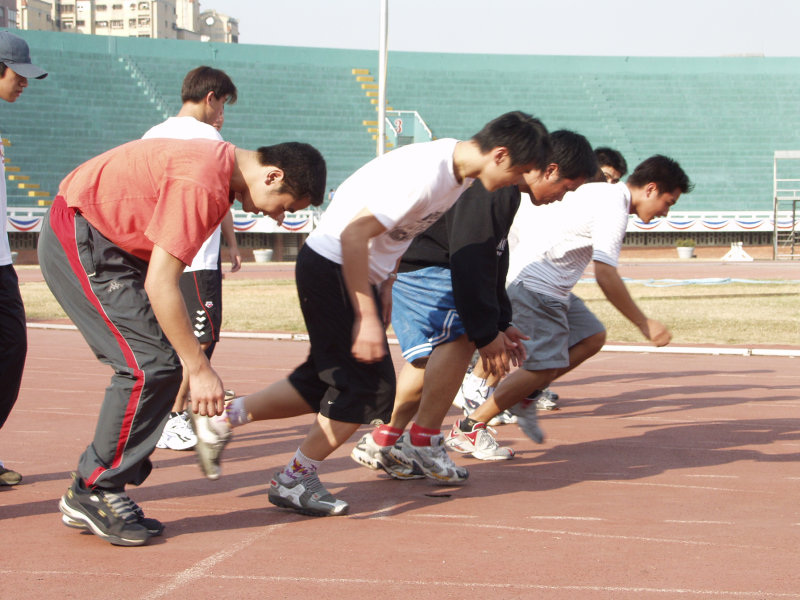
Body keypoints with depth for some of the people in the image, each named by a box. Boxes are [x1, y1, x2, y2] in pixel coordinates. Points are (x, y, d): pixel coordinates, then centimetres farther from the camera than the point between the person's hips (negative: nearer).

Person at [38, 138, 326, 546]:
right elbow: (159, 285, -26)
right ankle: (93, 493, -3)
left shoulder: (223, 165, 6)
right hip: (78, 242, -10)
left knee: (164, 366, 5)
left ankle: (90, 493, 10)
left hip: (110, 242, 10)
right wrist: (200, 369, -21)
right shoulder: (202, 183, -26)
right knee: (148, 365, -15)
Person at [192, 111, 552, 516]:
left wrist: (386, 289, 14)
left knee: (322, 384, 12)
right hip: (333, 266, -10)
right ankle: (294, 482, 6)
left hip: (363, 271, 10)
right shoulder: (424, 173, -28)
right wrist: (367, 317, -27)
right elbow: (354, 234, -29)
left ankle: (226, 418, 24)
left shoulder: (460, 172, 3)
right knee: (369, 387, -6)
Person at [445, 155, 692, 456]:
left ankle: (523, 397, 11)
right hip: (534, 282, -11)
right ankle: (467, 428, -9)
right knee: (545, 366, -14)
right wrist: (644, 323, -19)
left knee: (592, 337, 10)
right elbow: (605, 275, -24)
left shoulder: (605, 194, 15)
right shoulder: (613, 208, -17)